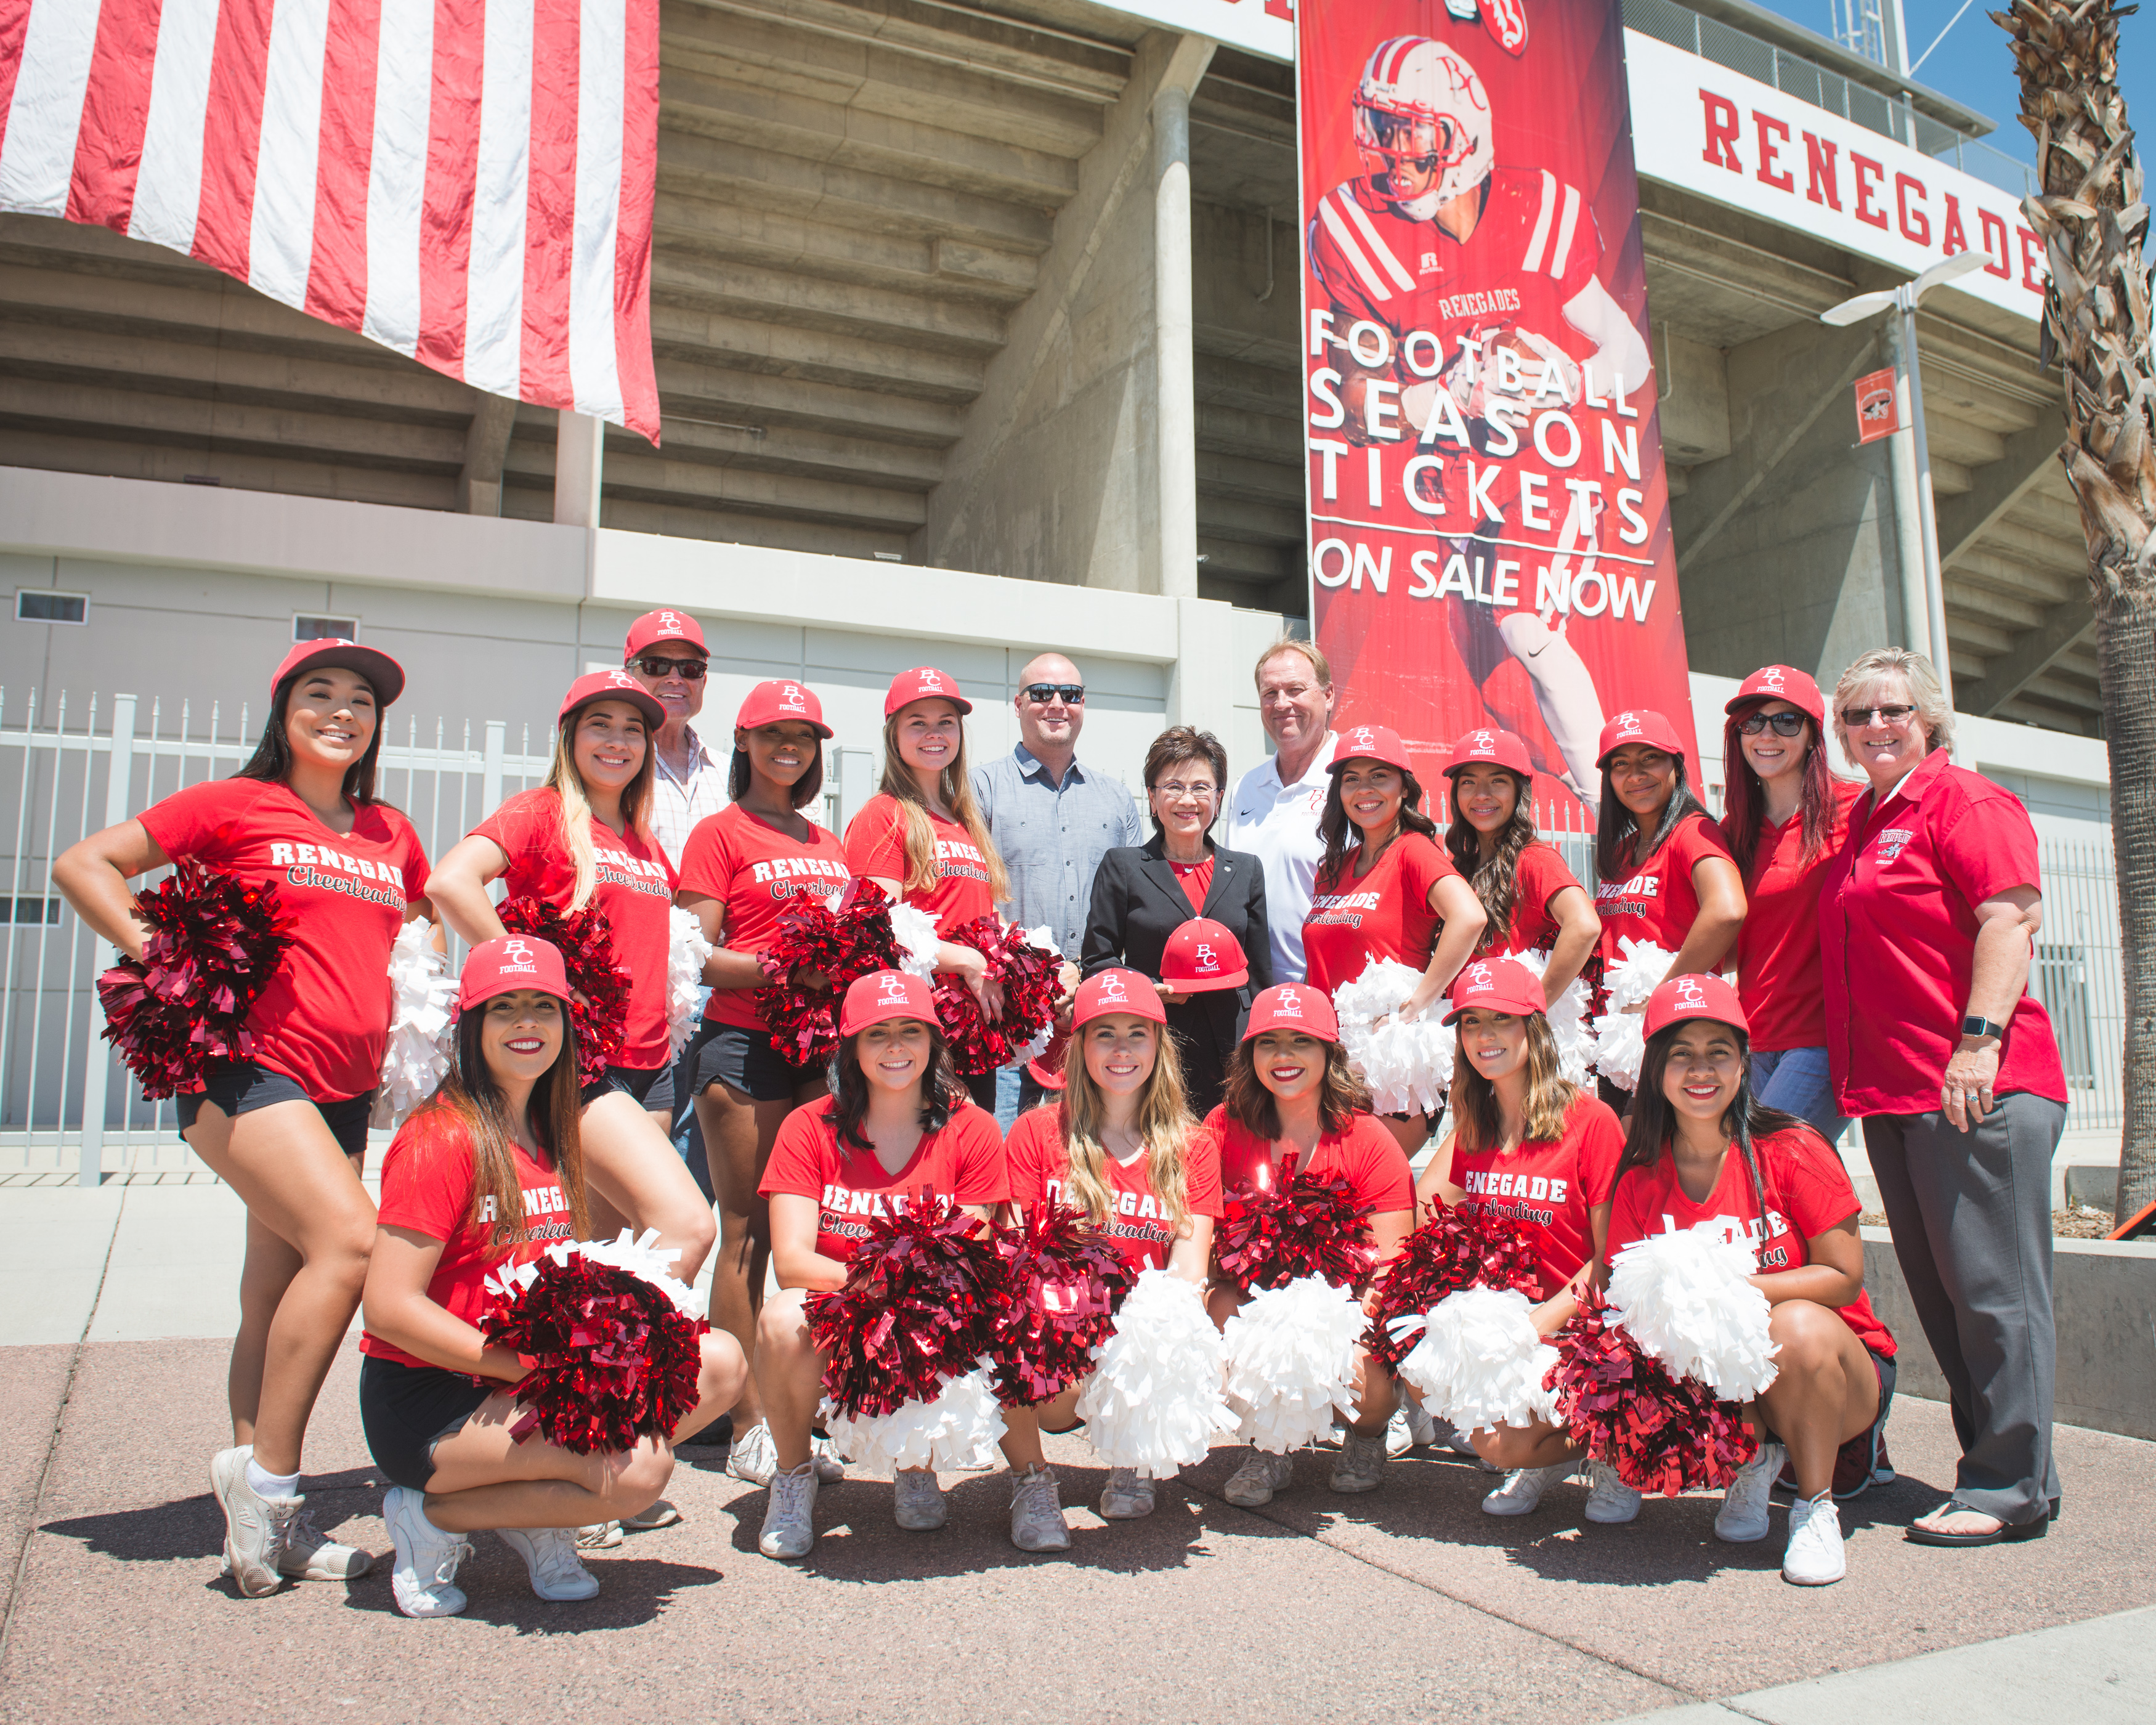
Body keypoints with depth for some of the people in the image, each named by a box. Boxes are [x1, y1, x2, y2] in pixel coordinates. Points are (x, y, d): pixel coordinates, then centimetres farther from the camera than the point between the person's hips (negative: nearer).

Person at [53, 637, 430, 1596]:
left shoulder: (391, 834, 15)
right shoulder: (235, 804, 1)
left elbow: (433, 918, 33)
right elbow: (84, 864, 1)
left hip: (347, 1088, 6)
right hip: (248, 1066, -5)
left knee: (278, 1291, 9)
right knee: (349, 1238, -22)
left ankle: (263, 1523, 15)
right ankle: (264, 1472, -7)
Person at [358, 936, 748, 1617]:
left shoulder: (553, 1131, 10)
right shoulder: (442, 1138, -15)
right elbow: (389, 1307, -20)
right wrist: (541, 1368, -22)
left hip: (527, 1380, 8)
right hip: (424, 1405, -8)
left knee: (721, 1362, -5)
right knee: (639, 1467, -26)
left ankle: (536, 1520, 4)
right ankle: (434, 1516, -2)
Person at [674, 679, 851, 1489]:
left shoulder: (828, 843, 21)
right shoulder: (720, 831, 3)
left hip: (822, 1041, 6)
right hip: (743, 1041, -6)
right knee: (748, 1234, -1)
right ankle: (749, 1428, 7)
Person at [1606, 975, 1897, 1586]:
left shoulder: (1791, 1150, -12)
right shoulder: (1640, 1179, -3)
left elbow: (1845, 1278, -13)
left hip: (1842, 1376, -2)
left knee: (1796, 1326, -35)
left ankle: (1816, 1506, -8)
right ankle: (1751, 1462, 6)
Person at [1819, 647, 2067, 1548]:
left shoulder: (1963, 799, -4)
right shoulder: (1861, 820, 20)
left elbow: (2013, 917, -15)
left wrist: (1979, 1037, -23)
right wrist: (1848, 1073, 17)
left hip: (1978, 1088, -9)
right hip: (1891, 1092, 9)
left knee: (1990, 1286, -4)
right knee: (1939, 1292, 12)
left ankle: (2009, 1488, 4)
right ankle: (1997, 1465, 22)